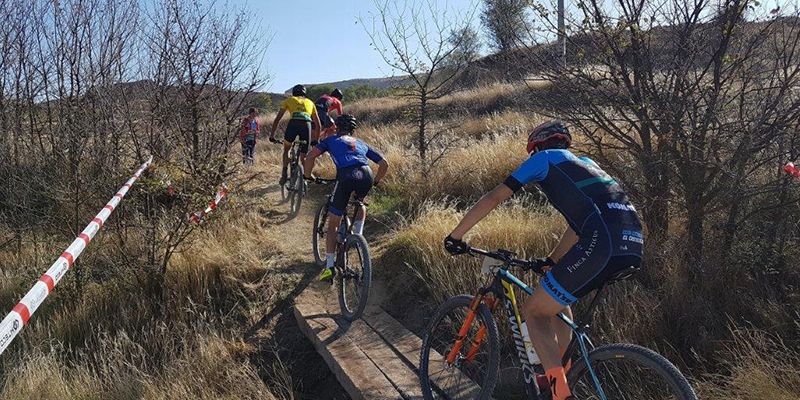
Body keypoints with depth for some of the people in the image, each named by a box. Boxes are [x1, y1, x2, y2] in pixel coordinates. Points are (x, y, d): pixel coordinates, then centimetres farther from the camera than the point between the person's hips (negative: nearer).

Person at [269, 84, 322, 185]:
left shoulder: (289, 100, 28)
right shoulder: (310, 102, 33)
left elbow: (277, 119, 24)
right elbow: (317, 124, 32)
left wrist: (272, 135, 29)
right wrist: (315, 139, 40)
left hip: (293, 124, -1)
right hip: (307, 125, 1)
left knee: (286, 150, 23)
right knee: (303, 157, 16)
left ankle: (284, 174, 7)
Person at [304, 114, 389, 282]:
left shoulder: (332, 140, 26)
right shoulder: (361, 144, 34)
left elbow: (311, 156, 11)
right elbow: (384, 164, 29)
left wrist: (308, 176, 24)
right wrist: (374, 182, 40)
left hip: (347, 177, -3)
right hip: (366, 176, 3)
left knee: (333, 223, 11)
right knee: (360, 203, 39)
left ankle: (329, 266, 7)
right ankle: (357, 236, 25)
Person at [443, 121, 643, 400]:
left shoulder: (544, 157, 14)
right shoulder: (583, 163, 34)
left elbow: (493, 198, 11)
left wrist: (455, 236, 19)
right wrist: (551, 261, 46)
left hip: (602, 245, -8)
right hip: (632, 246, 8)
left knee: (533, 310, 7)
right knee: (557, 297, 29)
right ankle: (560, 373, 31)